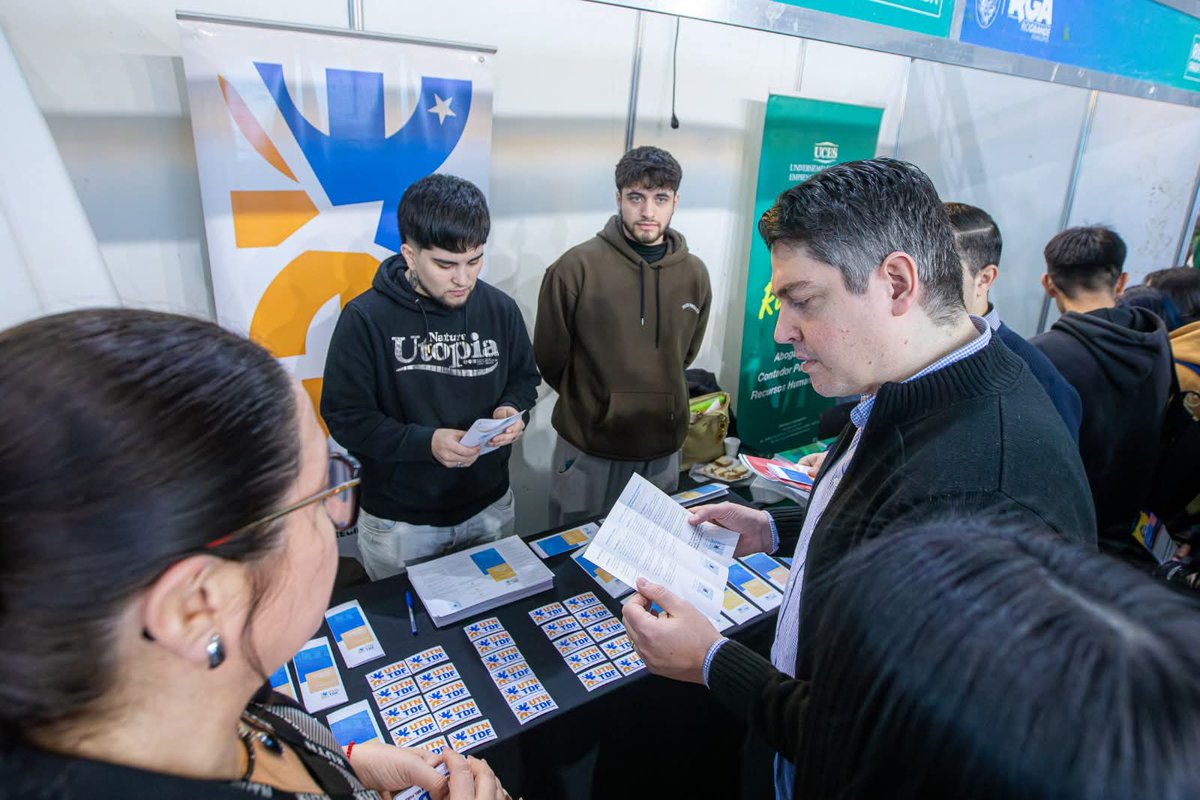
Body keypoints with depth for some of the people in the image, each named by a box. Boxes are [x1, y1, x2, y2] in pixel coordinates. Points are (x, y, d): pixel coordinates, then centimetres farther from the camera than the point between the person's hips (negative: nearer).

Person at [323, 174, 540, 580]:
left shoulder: (500, 308, -6)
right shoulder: (366, 318, -16)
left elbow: (524, 378, 8)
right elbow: (345, 416, -14)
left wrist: (512, 410, -14)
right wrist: (425, 442, -26)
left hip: (490, 508, 3)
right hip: (398, 522, -2)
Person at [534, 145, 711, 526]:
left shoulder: (695, 274, 0)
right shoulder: (576, 267, -13)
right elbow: (549, 356, -3)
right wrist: (588, 402, 8)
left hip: (663, 448, 3)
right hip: (587, 448, -3)